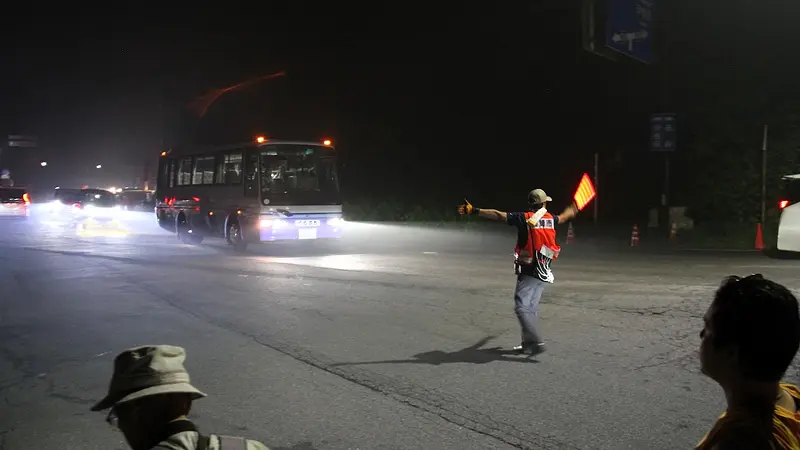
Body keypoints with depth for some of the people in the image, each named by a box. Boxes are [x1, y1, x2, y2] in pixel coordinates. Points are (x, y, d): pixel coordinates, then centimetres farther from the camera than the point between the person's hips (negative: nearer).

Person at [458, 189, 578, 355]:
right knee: (532, 307, 15)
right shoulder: (550, 218, 8)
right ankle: (528, 343, 19)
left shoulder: (524, 218, -10)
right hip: (544, 272, 6)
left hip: (528, 271, -6)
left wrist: (474, 210, -17)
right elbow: (563, 217, 31)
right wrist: (572, 210, 54)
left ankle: (536, 342, -17)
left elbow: (497, 215, -17)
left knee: (522, 307, -7)